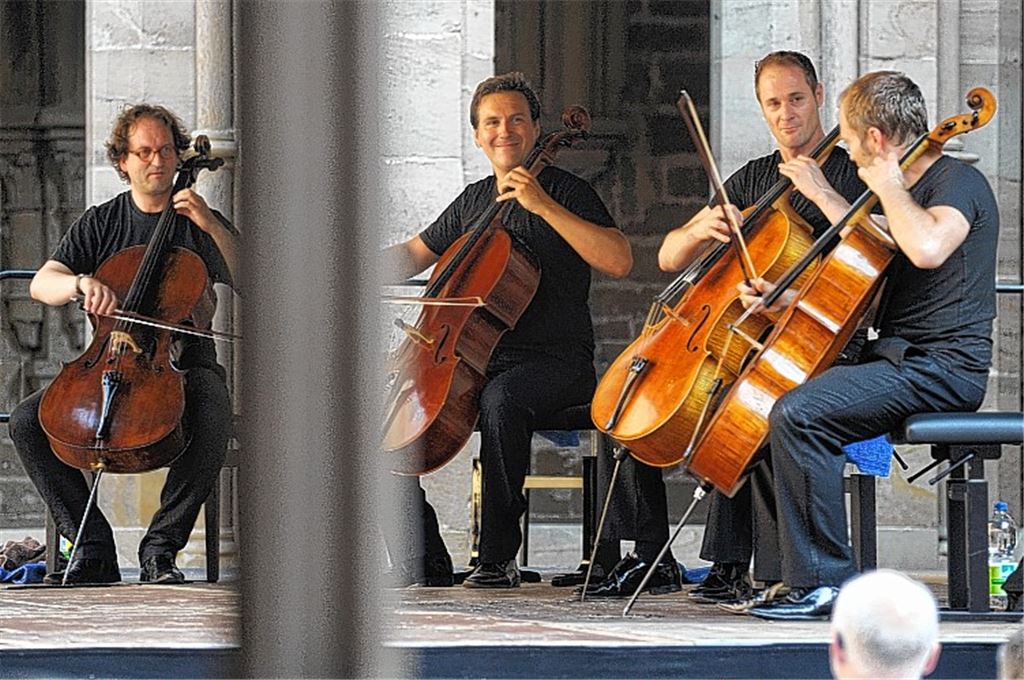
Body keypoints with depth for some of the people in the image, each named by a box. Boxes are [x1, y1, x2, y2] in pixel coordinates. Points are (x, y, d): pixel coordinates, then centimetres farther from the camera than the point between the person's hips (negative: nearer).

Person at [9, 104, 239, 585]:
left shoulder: (200, 225, 6)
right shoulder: (99, 224, 11)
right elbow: (42, 284, -1)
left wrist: (213, 228, -16)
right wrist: (82, 283, -23)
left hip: (187, 368, -2)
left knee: (212, 419, -37)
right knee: (27, 421, -22)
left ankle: (161, 546, -25)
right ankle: (93, 547, -19)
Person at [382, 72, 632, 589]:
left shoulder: (566, 192, -2)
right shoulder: (472, 202, 17)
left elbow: (619, 261, -18)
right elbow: (414, 255, 30)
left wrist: (544, 205, -21)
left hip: (555, 362, -6)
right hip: (475, 359, 6)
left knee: (500, 400, -39)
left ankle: (498, 560, -30)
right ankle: (423, 564, -11)